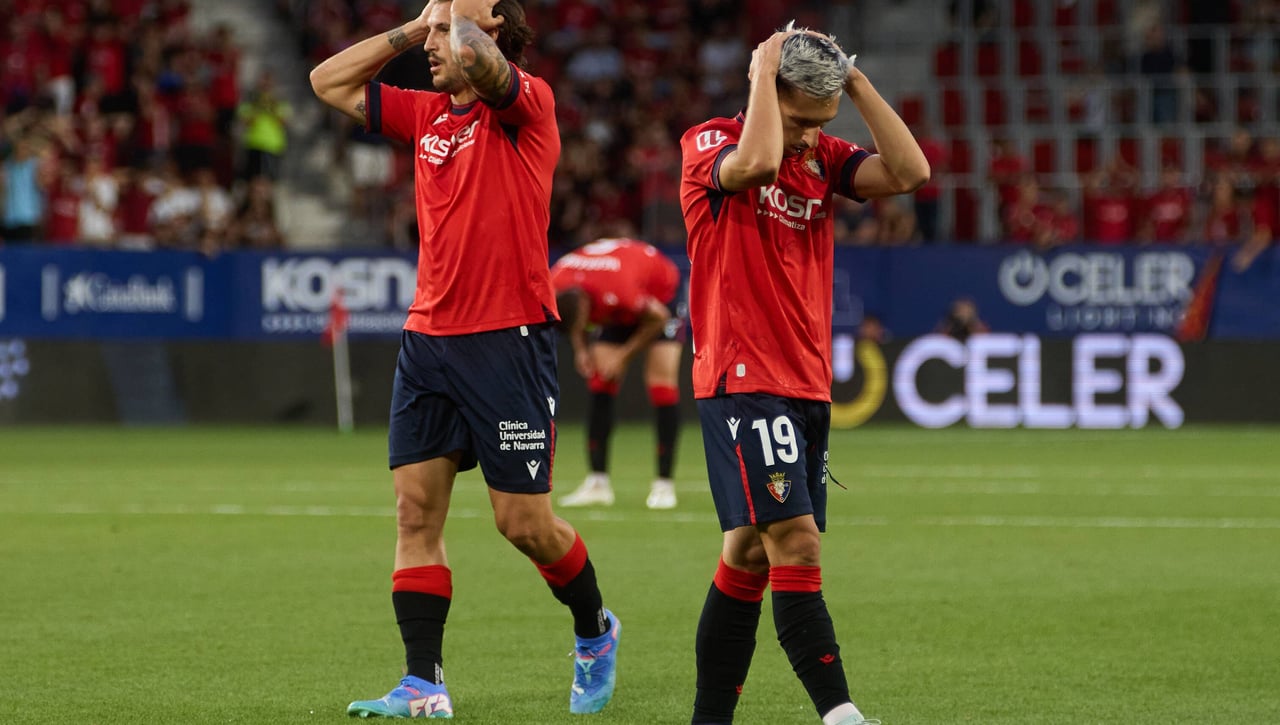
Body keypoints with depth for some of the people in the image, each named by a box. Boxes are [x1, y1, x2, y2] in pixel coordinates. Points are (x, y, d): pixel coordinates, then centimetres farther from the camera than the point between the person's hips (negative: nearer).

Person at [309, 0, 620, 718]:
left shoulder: (528, 101, -7)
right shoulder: (426, 114, 14)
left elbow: (473, 60, -27)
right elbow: (329, 81, 20)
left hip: (510, 339, -7)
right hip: (428, 337, 7)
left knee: (525, 520, -2)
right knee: (416, 508, -2)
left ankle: (596, 632, 24)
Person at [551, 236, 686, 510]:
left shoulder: (617, 289, -44)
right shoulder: (555, 285, -27)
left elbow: (659, 317, -25)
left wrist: (623, 356, -20)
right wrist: (581, 349, -13)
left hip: (661, 294, -6)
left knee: (662, 382, -15)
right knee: (600, 385, -6)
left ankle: (664, 485, -11)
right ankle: (597, 483, -3)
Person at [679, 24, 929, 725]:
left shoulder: (823, 156, 12)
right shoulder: (707, 143, -5)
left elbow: (909, 172, -3)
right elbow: (756, 162, -28)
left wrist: (856, 81, -4)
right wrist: (766, 69, -16)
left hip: (806, 389, 7)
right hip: (742, 381, -7)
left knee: (750, 556, 9)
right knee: (795, 542, -17)